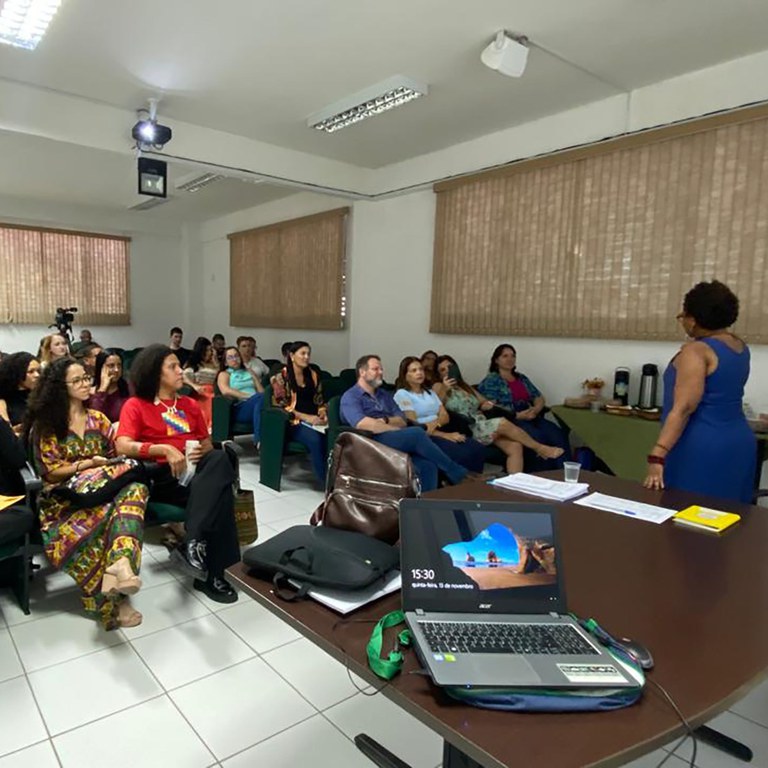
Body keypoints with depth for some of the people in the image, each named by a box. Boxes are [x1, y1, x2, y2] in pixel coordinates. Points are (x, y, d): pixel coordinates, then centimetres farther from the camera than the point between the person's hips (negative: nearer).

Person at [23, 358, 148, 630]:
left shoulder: (98, 419, 17)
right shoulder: (45, 425, 4)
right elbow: (51, 473, -2)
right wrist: (89, 463, -11)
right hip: (65, 498, -3)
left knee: (135, 489, -33)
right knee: (103, 514, -37)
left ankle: (120, 563, -53)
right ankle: (112, 603, -31)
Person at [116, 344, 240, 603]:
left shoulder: (190, 404, 22)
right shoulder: (136, 406, 6)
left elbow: (207, 442, 24)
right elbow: (123, 446, -9)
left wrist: (202, 451, -1)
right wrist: (165, 449, -21)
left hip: (195, 470, 5)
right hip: (161, 477, -5)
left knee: (220, 458, -33)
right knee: (219, 491, -32)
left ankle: (192, 544, -36)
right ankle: (212, 573, -28)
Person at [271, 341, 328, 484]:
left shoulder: (313, 375, 16)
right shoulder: (281, 377, 2)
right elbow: (280, 406, -5)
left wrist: (323, 414, -4)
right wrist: (305, 417, -15)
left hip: (314, 421, 4)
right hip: (293, 422, -4)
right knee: (315, 439, -36)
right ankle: (326, 482, -30)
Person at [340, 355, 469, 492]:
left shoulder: (384, 395, 24)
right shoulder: (350, 397, 3)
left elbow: (402, 421, 13)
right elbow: (363, 424, -16)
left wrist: (385, 420, -10)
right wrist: (401, 431, -10)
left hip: (399, 442, 7)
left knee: (428, 465, -24)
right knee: (417, 433, -28)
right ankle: (457, 473, -17)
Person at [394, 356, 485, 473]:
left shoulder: (429, 392, 20)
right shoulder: (402, 394, -1)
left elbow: (445, 416, 11)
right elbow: (413, 425, -10)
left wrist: (435, 423, -14)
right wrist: (444, 435, -16)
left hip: (439, 431, 7)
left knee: (477, 449, -18)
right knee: (461, 454, -29)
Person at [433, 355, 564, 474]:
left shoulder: (465, 386, 26)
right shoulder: (438, 387, 6)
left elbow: (484, 401, 27)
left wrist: (487, 405, 5)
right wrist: (444, 389, -23)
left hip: (485, 428, 7)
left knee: (515, 446, -19)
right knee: (503, 423, -28)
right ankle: (540, 448, -13)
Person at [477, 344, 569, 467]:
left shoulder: (522, 378, 24)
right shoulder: (490, 381, 4)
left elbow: (539, 398, 18)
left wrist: (536, 409, -6)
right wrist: (517, 415, -17)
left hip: (531, 418, 6)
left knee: (557, 434, -23)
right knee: (538, 437, -33)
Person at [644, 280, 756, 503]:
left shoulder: (696, 351, -16)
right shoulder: (740, 346, 10)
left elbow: (683, 409, -25)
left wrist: (657, 456, -29)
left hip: (700, 449, -9)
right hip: (739, 443, 9)